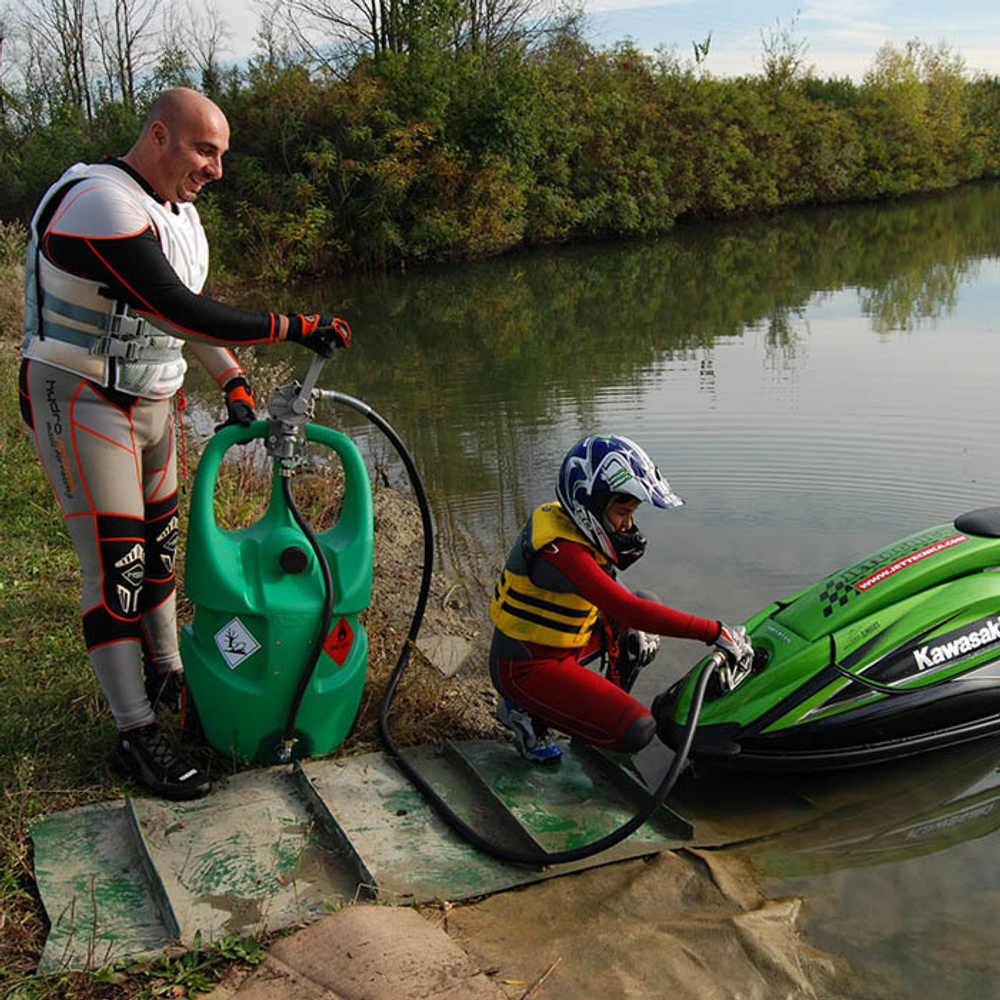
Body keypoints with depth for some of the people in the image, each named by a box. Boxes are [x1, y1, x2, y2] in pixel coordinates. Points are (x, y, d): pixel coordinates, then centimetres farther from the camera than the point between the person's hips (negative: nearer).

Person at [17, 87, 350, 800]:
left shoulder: (180, 214, 9)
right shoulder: (101, 205, -23)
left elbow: (191, 309, 17)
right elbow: (174, 310, -32)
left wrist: (233, 381, 4)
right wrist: (291, 328, -29)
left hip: (150, 401, 9)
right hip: (80, 402, -9)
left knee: (159, 546, 17)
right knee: (116, 566, -8)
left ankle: (168, 674, 35)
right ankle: (137, 737, 0)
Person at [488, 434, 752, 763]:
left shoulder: (565, 519, 0)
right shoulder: (561, 549, -30)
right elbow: (628, 610, -36)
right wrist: (714, 632, -33)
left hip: (559, 646, 10)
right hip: (525, 668, -10)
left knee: (648, 600, 11)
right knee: (637, 732, -19)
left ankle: (607, 710, 14)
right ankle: (528, 714, -2)